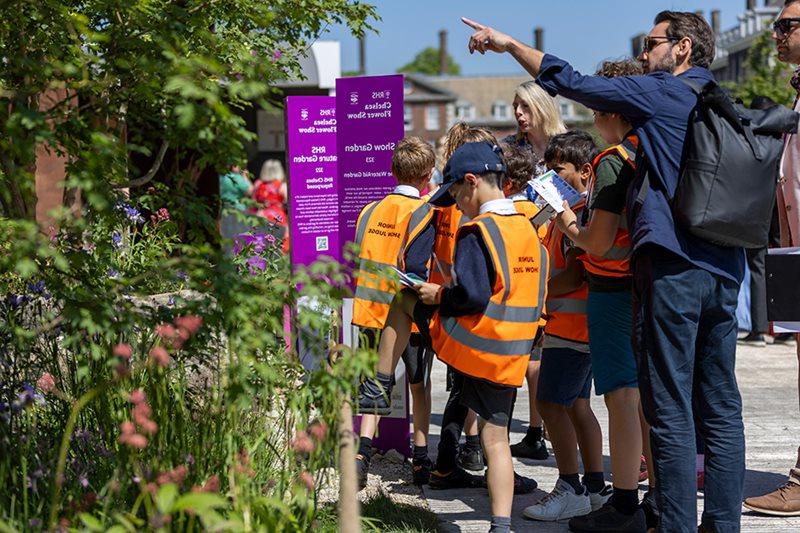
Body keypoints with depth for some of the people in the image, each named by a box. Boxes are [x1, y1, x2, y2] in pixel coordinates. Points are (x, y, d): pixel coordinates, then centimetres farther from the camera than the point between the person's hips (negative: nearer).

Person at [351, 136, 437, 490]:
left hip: (370, 312, 4)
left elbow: (359, 262, 8)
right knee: (419, 387, 13)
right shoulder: (424, 213, -10)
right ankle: (420, 461, 17)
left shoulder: (370, 211, 6)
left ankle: (363, 450, -7)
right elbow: (416, 269, -18)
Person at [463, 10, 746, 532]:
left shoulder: (661, 92, -3)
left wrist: (509, 43, 10)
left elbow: (573, 83, 1)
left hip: (673, 267, -7)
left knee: (671, 409, -5)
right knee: (721, 407, 8)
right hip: (726, 270, 8)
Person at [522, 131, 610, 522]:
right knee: (576, 405, 13)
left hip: (572, 324, -10)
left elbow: (575, 277, -21)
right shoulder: (571, 210, 16)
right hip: (568, 324, 10)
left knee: (551, 402, -9)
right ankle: (595, 487, 18)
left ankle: (571, 490, -4)